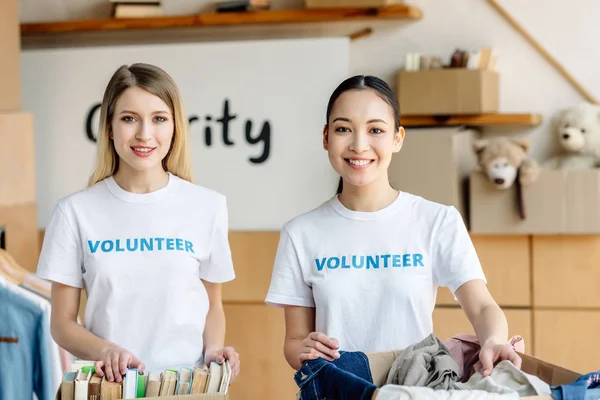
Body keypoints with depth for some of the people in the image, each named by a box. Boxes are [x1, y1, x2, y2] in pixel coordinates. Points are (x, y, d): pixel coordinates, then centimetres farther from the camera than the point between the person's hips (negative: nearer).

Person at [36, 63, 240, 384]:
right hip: (109, 382, -1)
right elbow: (62, 323, 5)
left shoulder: (208, 207, 5)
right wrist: (105, 350, -13)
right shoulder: (76, 211, 2)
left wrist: (213, 349, -4)